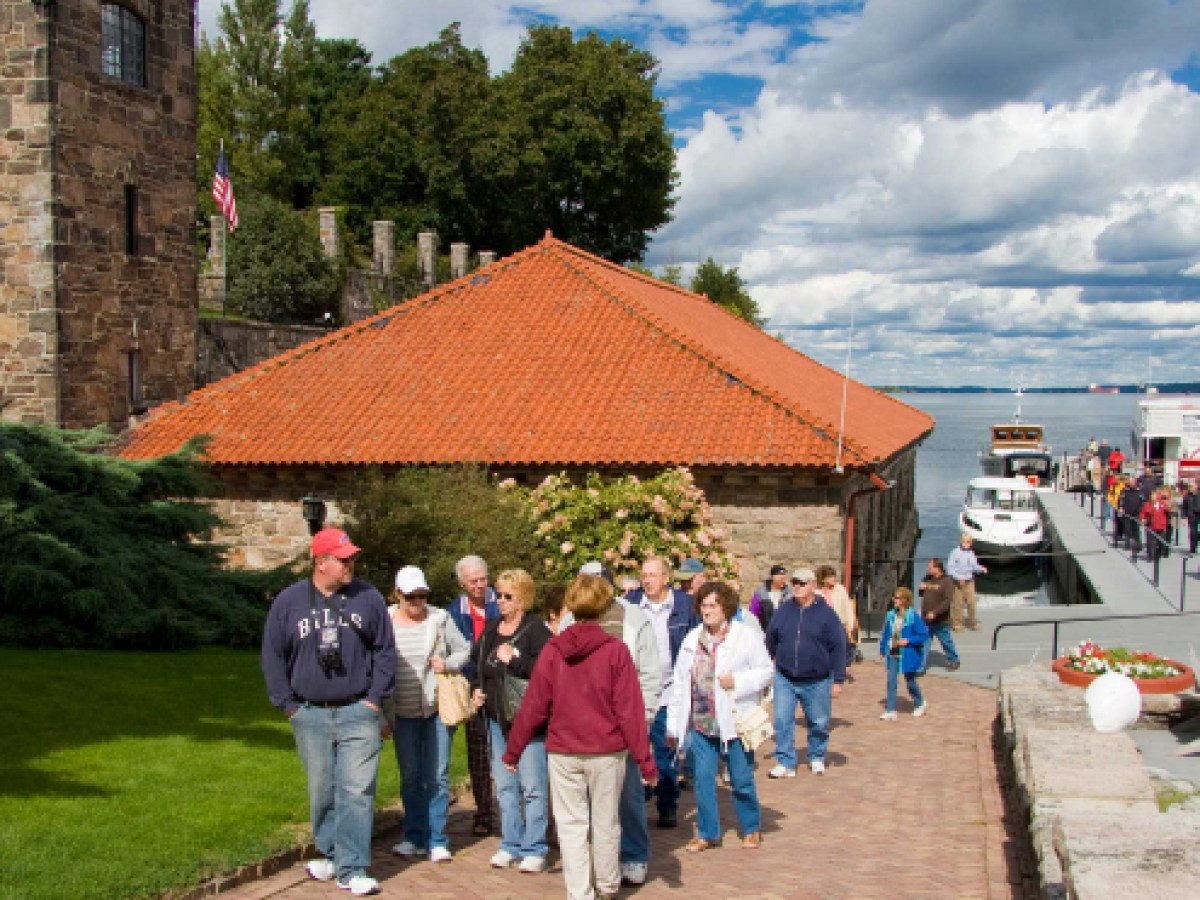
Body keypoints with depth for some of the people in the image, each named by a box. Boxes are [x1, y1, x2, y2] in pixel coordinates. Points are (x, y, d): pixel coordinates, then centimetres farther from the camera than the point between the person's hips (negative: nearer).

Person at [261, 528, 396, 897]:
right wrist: (288, 705, 2)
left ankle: (352, 869, 0)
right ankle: (330, 854, 29)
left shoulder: (368, 597, 0)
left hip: (358, 712, -1)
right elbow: (273, 656, 7)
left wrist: (375, 698, -1)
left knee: (357, 791, -5)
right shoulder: (289, 601, 2)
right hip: (310, 715, 1)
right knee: (321, 792, 12)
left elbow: (385, 650, 5)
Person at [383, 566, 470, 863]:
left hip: (438, 708, -1)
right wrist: (384, 713, 3)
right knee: (410, 777, 9)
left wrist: (447, 664, -13)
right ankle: (414, 837, 21)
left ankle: (437, 840, 8)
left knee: (437, 776, 0)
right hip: (403, 713, 1)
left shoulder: (439, 619, -1)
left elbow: (465, 651, 8)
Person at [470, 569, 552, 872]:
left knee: (532, 786, -2)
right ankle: (510, 844, 23)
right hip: (497, 719, 7)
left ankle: (534, 849, 7)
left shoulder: (536, 630, -10)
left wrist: (515, 660, -23)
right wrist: (477, 689, 10)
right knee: (504, 785, 13)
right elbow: (478, 667, 26)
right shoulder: (490, 631, 12)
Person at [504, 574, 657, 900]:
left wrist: (512, 750, 9)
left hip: (562, 753, 1)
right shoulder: (616, 651, -9)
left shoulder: (552, 651, -4)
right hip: (608, 753, -1)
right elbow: (630, 711, -10)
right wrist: (645, 760, -5)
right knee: (606, 823, 15)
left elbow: (533, 707, -2)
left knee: (571, 824, 9)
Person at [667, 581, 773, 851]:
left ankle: (751, 829, 26)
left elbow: (766, 672, -3)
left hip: (735, 722, -4)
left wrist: (737, 681, -19)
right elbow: (679, 683, 11)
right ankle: (708, 833, 21)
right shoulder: (693, 639, 10)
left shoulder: (746, 635, -3)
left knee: (742, 781, 5)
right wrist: (673, 725, 10)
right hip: (700, 724, 4)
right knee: (703, 779, 6)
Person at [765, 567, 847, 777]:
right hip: (785, 680, 2)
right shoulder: (783, 611, 1)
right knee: (782, 721, -4)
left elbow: (838, 648, -5)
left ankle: (816, 758, 33)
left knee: (819, 723, 12)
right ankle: (785, 762, 5)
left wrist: (838, 680, -7)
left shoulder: (826, 613, -6)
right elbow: (771, 640, 12)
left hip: (817, 681, -1)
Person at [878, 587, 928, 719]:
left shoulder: (912, 616, -16)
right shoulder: (891, 615, 0)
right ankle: (890, 711, 3)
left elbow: (924, 635, -14)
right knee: (891, 681, -1)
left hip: (907, 654, -4)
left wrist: (908, 641, -21)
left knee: (910, 681, 12)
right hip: (893, 654, 4)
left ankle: (919, 704, 39)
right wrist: (882, 649, 12)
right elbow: (885, 634, 11)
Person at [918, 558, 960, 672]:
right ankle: (921, 667, 8)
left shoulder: (946, 581, -16)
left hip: (940, 621, -6)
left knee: (946, 642, 13)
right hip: (926, 620, 6)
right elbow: (922, 594, 22)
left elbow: (948, 601, -24)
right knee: (924, 643, 4)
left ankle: (954, 661, 35)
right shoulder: (928, 579, 7)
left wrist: (934, 613, -29)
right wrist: (921, 589, -2)